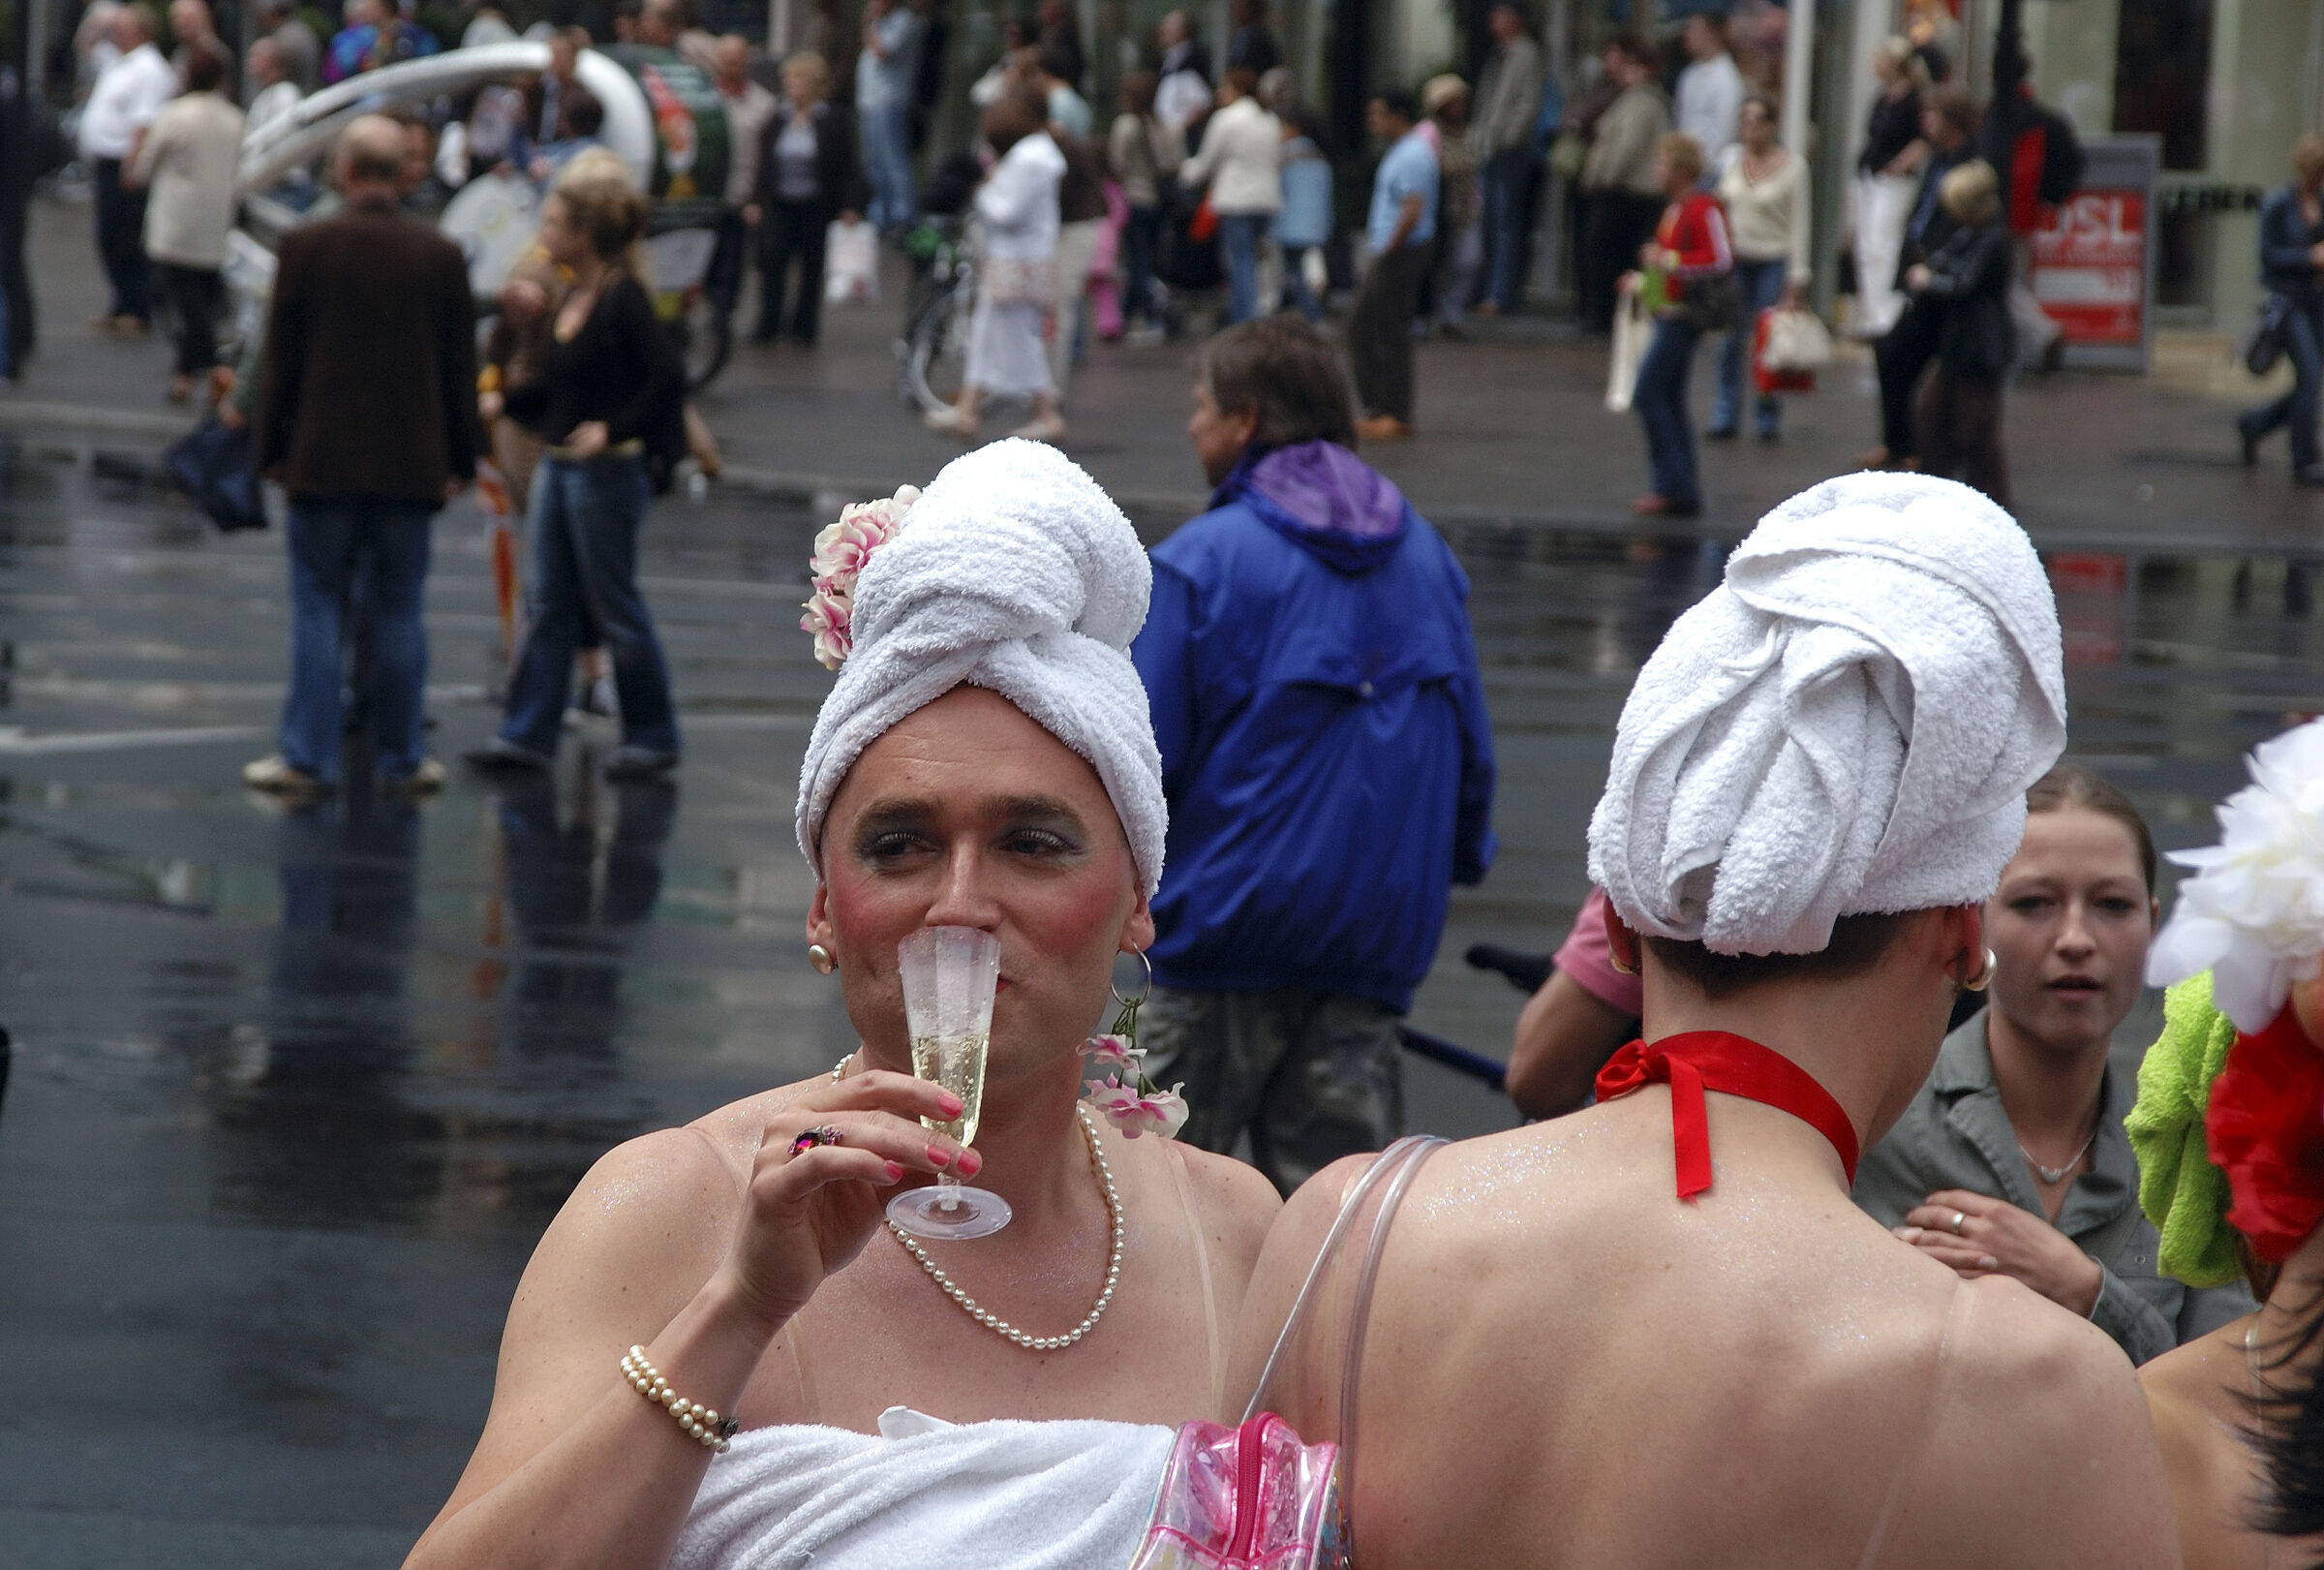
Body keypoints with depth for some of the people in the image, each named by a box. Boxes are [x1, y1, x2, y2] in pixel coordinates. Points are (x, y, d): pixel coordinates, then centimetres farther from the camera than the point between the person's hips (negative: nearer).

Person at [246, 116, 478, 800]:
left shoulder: (305, 247, -7)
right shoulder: (440, 254, -2)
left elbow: (280, 359, -3)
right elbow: (460, 367, 3)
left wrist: (272, 448, 7)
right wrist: (460, 460, 12)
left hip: (322, 460, -1)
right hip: (412, 462, 1)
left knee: (318, 609, 4)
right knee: (398, 611, 7)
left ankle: (308, 757, 4)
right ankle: (402, 759, 11)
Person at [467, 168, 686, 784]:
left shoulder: (623, 299, -16)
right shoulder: (573, 297, 10)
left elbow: (668, 378, -22)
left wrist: (613, 429, -26)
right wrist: (502, 402, 10)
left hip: (608, 472, -8)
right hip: (557, 464, 9)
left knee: (614, 605, 2)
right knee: (546, 602, 8)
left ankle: (652, 737, 14)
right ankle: (528, 733, 12)